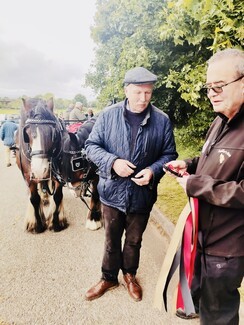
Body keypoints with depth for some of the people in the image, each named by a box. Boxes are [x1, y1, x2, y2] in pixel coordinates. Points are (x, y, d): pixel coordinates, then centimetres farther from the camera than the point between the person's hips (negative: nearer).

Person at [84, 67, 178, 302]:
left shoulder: (162, 120, -7)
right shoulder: (107, 115, -8)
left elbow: (169, 154, -1)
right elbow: (91, 146, -4)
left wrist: (153, 171, -21)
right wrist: (112, 162, -22)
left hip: (142, 193, 1)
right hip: (112, 191, 0)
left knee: (134, 240, 22)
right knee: (111, 240, 19)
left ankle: (130, 275, 49)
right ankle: (109, 278, 43)